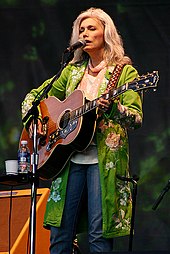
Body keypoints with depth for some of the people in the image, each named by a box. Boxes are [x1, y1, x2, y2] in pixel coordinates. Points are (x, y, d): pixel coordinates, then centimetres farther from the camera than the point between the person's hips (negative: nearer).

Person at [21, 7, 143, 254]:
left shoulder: (125, 72, 2)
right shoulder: (72, 71, 16)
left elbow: (136, 119, -8)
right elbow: (33, 96, 22)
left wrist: (112, 108, -27)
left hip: (104, 160, -5)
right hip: (70, 158, 5)